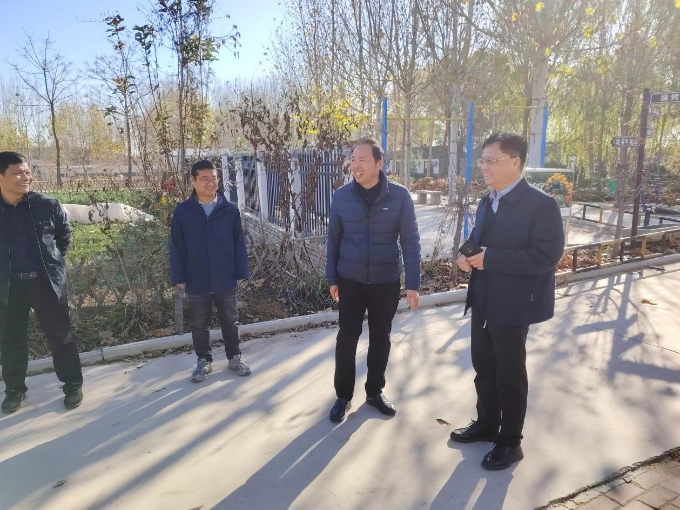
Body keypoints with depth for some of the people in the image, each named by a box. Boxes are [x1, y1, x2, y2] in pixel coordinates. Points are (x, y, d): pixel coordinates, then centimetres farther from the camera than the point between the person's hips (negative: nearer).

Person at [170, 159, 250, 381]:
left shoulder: (230, 210, -4)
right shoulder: (182, 211, -4)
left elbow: (239, 243, 0)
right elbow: (176, 247, -1)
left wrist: (240, 272, -2)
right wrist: (179, 277, -3)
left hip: (225, 280, 0)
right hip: (196, 281, 0)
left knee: (230, 322, 14)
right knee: (199, 325, 14)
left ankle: (235, 357, 32)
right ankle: (203, 361, 32)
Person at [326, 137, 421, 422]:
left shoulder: (400, 196, -9)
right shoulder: (341, 196, -4)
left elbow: (410, 241, -7)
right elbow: (334, 239, 3)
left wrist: (413, 283, -10)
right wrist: (332, 278, 3)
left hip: (386, 282, 0)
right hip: (350, 281, 1)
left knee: (380, 338, 14)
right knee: (347, 338, 8)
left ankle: (375, 391, 33)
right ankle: (343, 395, 25)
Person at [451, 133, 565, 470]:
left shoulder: (540, 204, -16)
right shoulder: (487, 202, 9)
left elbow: (547, 255, -23)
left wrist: (490, 258, -26)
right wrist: (467, 256, -5)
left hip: (513, 304, -7)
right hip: (483, 300, 8)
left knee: (510, 374, 7)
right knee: (483, 367, 19)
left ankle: (510, 442, 26)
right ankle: (486, 424, 40)